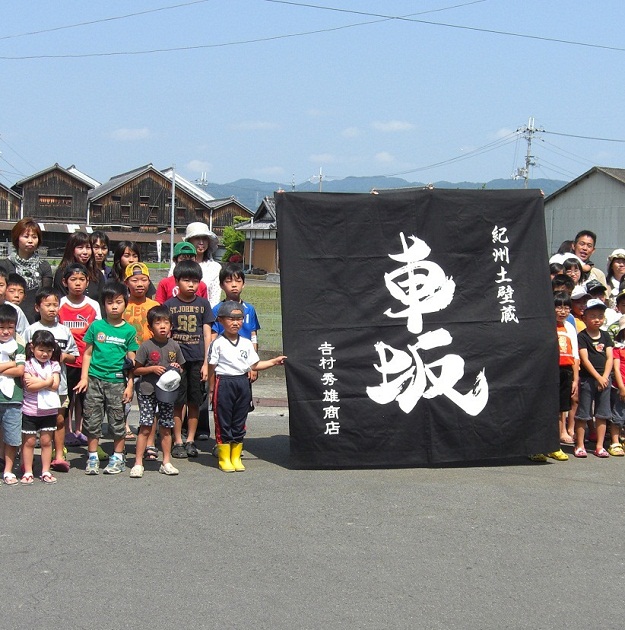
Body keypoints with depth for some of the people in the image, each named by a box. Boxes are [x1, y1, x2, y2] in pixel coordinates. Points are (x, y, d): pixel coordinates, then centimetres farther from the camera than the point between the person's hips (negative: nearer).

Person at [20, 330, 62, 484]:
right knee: (29, 442, 5)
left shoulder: (54, 365, 2)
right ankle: (28, 472, 12)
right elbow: (30, 386, -17)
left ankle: (46, 472, 15)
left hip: (49, 410, 2)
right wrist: (47, 381, -14)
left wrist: (37, 381, -15)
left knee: (46, 441, 7)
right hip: (30, 410, -2)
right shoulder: (27, 365, -5)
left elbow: (55, 385, -11)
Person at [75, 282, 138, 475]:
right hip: (95, 379, 1)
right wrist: (84, 377, 0)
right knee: (92, 420, 4)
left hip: (117, 381, -1)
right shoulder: (96, 326, 4)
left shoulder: (129, 330, 2)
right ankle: (93, 457, 14)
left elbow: (132, 361, 3)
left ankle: (118, 458, 15)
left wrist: (130, 385, -1)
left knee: (118, 420, 4)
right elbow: (88, 353, 8)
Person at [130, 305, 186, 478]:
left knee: (166, 428, 9)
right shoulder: (146, 346, -6)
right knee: (145, 428, -5)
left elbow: (181, 368, 15)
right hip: (147, 391, -3)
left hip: (168, 391, 3)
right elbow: (136, 369, -2)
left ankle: (166, 462, 17)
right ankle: (138, 463, 1)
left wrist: (177, 368, -7)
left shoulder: (174, 346, 5)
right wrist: (153, 368, -16)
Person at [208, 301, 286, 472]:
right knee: (223, 421, 1)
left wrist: (274, 361, 10)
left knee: (239, 421, 9)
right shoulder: (218, 344, -5)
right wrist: (210, 388, -8)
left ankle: (236, 457, 18)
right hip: (223, 383, -5)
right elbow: (212, 368, -4)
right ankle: (224, 458, 10)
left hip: (243, 383, 5)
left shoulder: (246, 343, 11)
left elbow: (254, 365, 15)